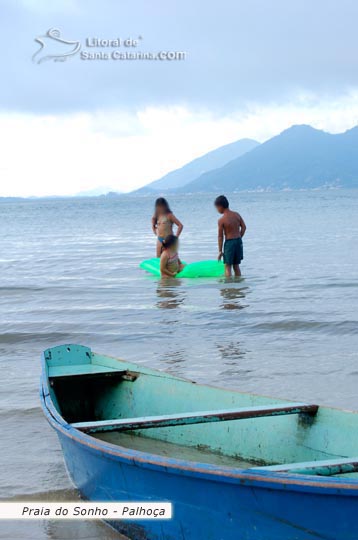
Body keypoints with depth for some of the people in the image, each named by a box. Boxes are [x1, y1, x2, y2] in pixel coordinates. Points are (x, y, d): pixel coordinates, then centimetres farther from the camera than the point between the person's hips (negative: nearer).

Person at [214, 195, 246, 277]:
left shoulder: (221, 220, -14)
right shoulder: (237, 215, 1)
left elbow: (220, 236, -10)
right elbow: (244, 227, 3)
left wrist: (220, 251, -4)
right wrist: (239, 238, 14)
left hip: (229, 242, -6)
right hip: (239, 241, 6)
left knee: (227, 266, 3)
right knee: (236, 266, 17)